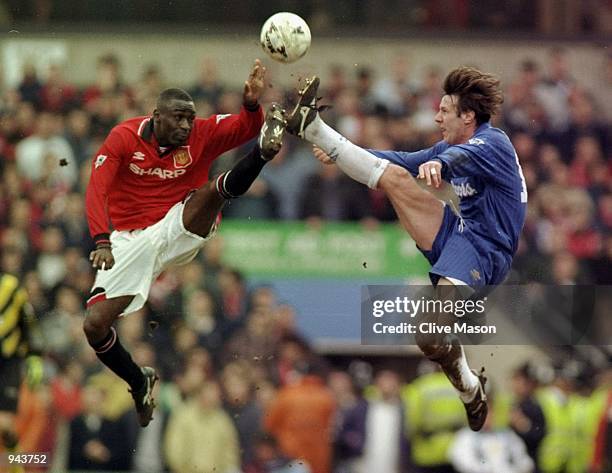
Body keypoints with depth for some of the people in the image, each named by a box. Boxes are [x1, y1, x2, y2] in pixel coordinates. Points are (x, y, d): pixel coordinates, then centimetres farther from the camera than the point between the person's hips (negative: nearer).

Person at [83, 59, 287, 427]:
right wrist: (101, 241, -33)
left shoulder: (203, 135, -6)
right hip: (131, 240, 0)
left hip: (181, 228, 0)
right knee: (95, 325, -9)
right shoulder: (125, 137, -10)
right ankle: (140, 382, 14)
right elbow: (97, 190, -19)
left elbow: (245, 127, -17)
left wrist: (252, 103, -40)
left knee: (213, 190, -29)